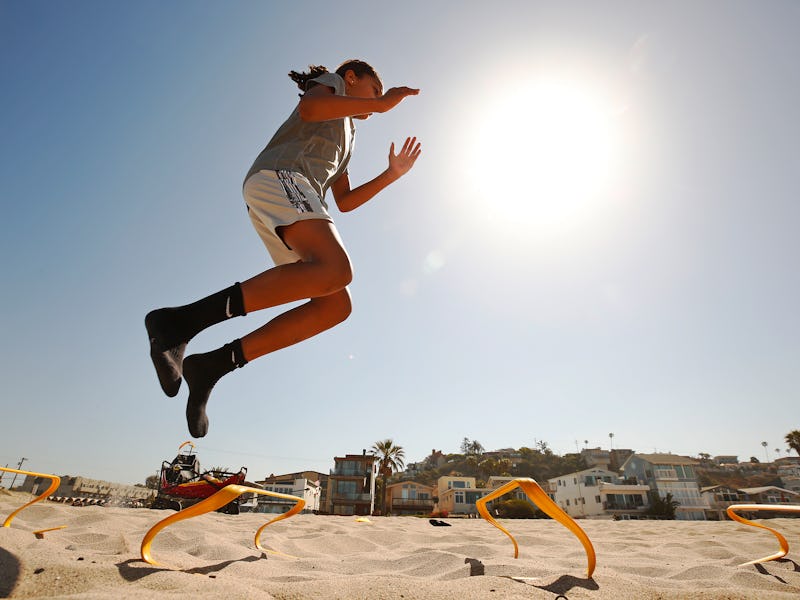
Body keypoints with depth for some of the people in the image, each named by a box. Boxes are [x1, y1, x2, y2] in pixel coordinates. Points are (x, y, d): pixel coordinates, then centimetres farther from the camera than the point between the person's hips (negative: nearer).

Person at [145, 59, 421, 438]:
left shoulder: (346, 138, 42)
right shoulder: (332, 81, 21)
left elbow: (345, 202, 32)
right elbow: (308, 108, -5)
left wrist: (392, 174, 29)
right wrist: (380, 103, 1)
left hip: (295, 206, 8)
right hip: (278, 176, -8)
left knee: (335, 305, -10)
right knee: (334, 270, -34)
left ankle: (213, 365, -12)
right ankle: (180, 321, -34)